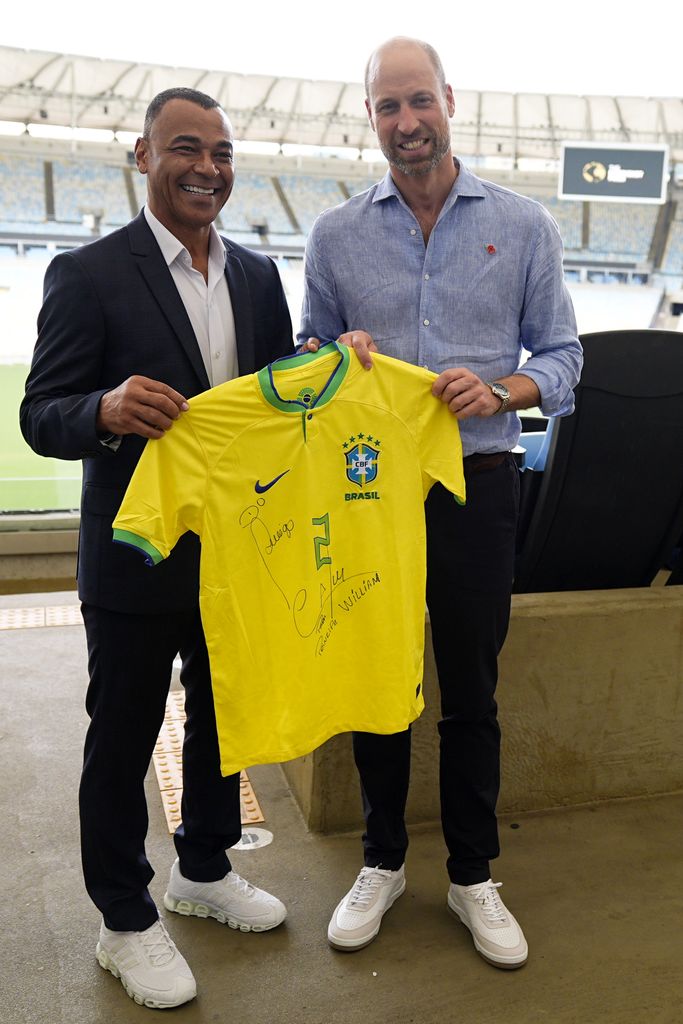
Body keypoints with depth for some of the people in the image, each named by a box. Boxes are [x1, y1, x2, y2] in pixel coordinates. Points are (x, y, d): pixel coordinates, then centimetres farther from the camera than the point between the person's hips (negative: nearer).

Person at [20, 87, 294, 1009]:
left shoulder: (259, 275, 7)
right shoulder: (88, 274, -9)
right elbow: (42, 415, -12)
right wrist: (108, 410, -33)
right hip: (138, 555, -5)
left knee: (224, 721, 20)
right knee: (123, 738, 10)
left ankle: (204, 871, 43)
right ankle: (126, 920, 31)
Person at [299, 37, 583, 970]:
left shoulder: (523, 225, 2)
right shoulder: (335, 234, 5)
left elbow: (562, 355, 3)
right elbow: (307, 361, 11)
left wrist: (501, 389, -17)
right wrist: (336, 356, -12)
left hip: (476, 489, -1)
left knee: (472, 693, 10)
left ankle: (473, 876, 29)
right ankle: (382, 862, 32)